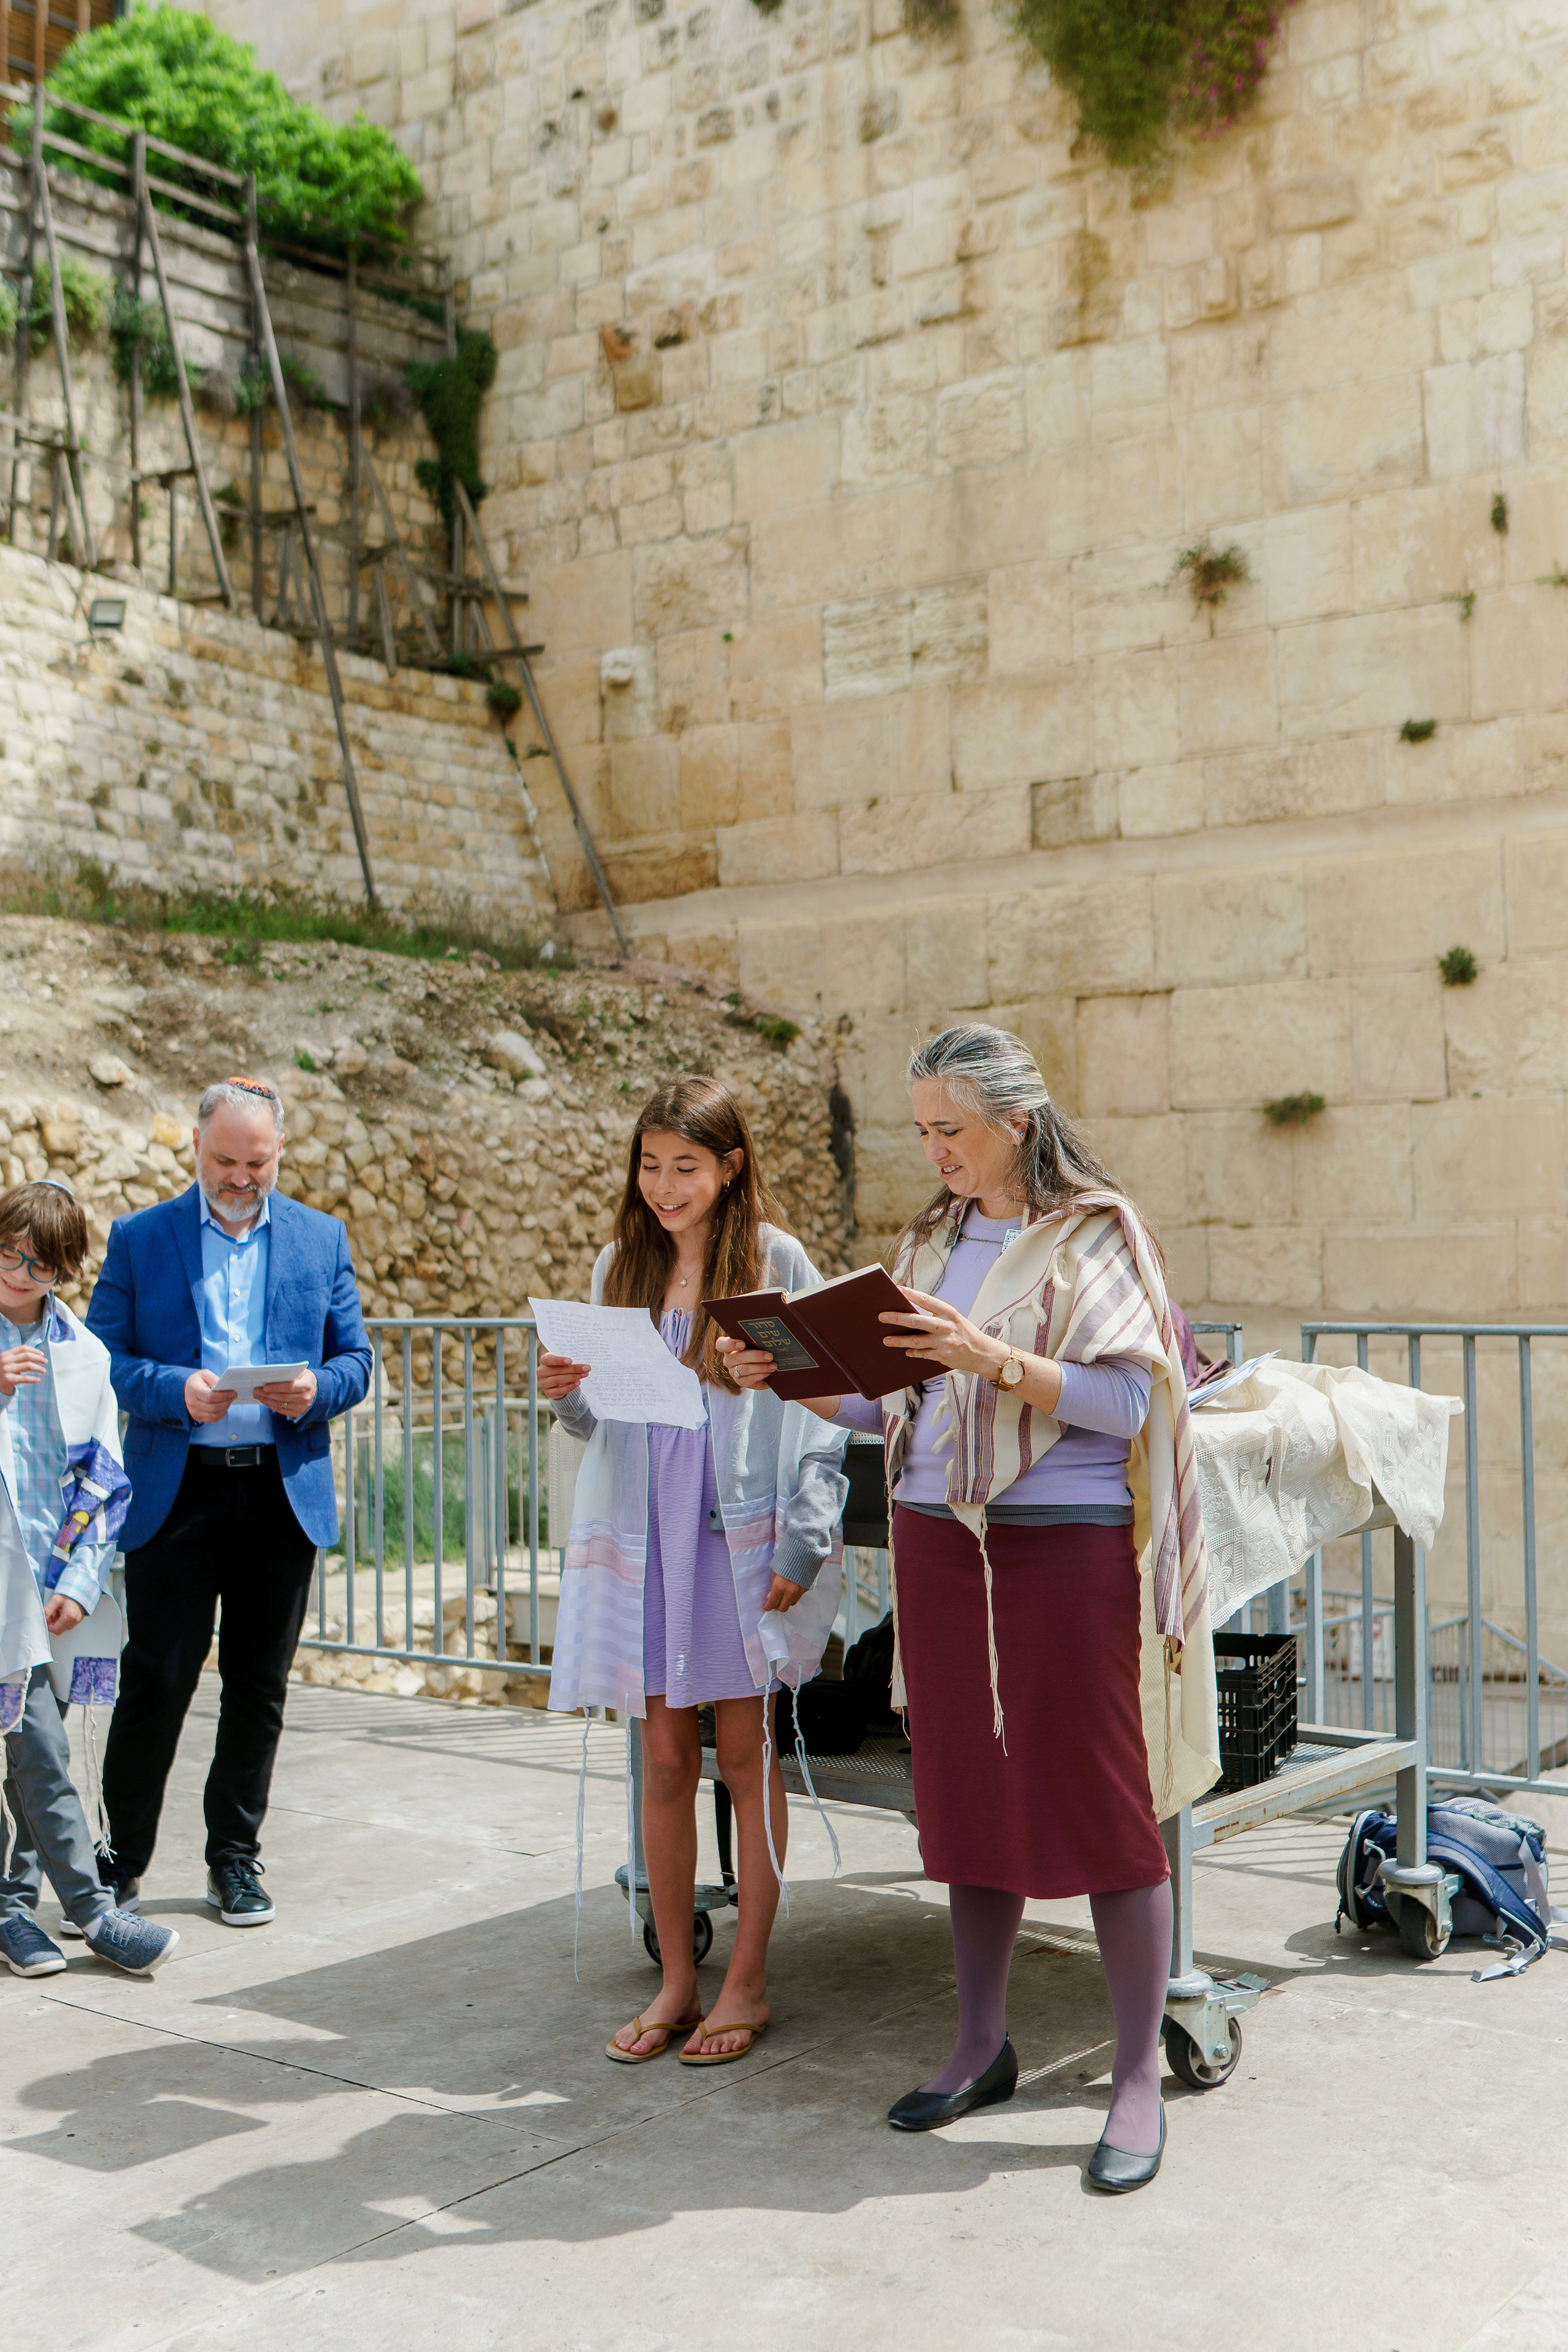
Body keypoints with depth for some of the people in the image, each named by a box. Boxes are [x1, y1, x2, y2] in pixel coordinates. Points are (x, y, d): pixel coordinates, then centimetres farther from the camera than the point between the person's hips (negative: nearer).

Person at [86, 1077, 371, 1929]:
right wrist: (176, 1393, -17)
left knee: (258, 1687, 9)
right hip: (176, 1492, -2)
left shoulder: (322, 1238, 9)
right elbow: (102, 1358, 1)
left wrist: (314, 1392, -12)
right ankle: (121, 1859, 14)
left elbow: (354, 1359, 9)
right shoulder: (139, 1237, 4)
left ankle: (235, 1859, 23)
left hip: (285, 1491, 2)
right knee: (156, 1681, -2)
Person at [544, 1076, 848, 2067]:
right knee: (665, 1761, 7)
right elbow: (605, 1424, 15)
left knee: (747, 1753, 3)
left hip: (742, 1537, -3)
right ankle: (676, 1981, 18)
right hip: (642, 1539, 4)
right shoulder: (620, 1267, 10)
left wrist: (803, 1544, -11)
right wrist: (567, 1397, -8)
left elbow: (821, 1407, -4)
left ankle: (748, 1982, 15)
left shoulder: (775, 1260, -2)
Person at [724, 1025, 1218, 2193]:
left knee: (1100, 1802, -1)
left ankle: (1140, 2077, 10)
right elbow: (902, 1405, 15)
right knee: (966, 1796, 11)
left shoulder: (1094, 1231, -5)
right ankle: (983, 2045, 26)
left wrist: (995, 1360, -24)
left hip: (1067, 1543, -6)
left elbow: (1125, 1403, -13)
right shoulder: (933, 1237, 13)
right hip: (941, 1541, 6)